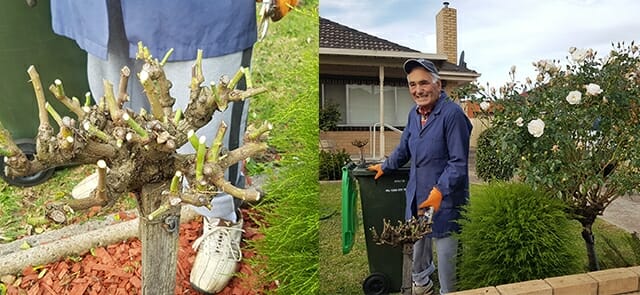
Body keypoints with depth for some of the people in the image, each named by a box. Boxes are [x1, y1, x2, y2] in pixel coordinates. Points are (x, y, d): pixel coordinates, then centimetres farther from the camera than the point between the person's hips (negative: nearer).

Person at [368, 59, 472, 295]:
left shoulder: (452, 114, -18)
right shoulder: (414, 114, 7)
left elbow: (459, 162, -20)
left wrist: (440, 190, -27)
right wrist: (385, 167, 32)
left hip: (445, 200, -8)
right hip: (416, 197, 8)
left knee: (446, 254, 5)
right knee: (416, 249, 24)